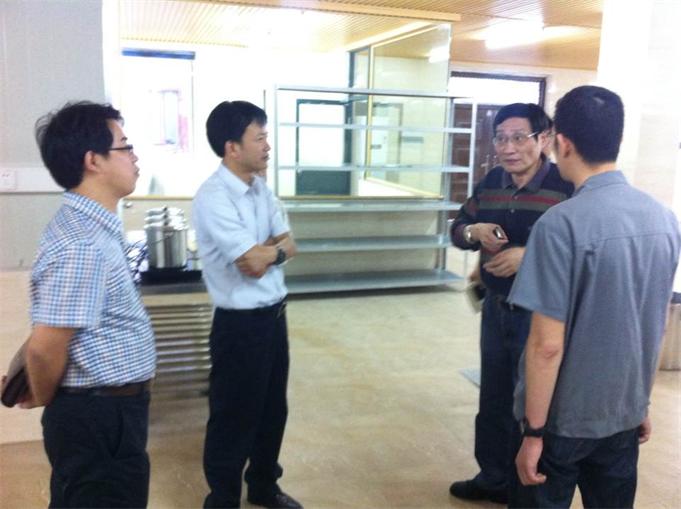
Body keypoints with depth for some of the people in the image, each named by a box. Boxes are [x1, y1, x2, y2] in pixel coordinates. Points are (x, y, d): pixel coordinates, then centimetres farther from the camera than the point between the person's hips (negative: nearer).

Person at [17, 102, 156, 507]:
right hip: (101, 417, -9)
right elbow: (45, 348, -25)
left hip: (104, 411, 9)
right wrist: (43, 399, -6)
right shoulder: (82, 245, -26)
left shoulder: (93, 227, 6)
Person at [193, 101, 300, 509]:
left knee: (273, 408, 21)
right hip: (241, 323, -8)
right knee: (234, 416, 8)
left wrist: (265, 251, -15)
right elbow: (253, 263, -23)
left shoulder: (261, 188, 6)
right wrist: (276, 248, -3)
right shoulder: (213, 198, -20)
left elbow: (289, 246, 5)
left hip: (275, 314, 8)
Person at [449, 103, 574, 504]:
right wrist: (474, 231, -11)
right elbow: (458, 229, 12)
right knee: (493, 401, 20)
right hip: (496, 308, 7)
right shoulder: (490, 183, 4)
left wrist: (531, 256, -29)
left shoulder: (567, 187, -16)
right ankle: (494, 479, 41)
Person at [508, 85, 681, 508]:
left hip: (563, 419, -5)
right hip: (624, 414, 6)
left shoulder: (561, 224, -22)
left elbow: (547, 344, -21)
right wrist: (642, 403, 19)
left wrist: (533, 431, -11)